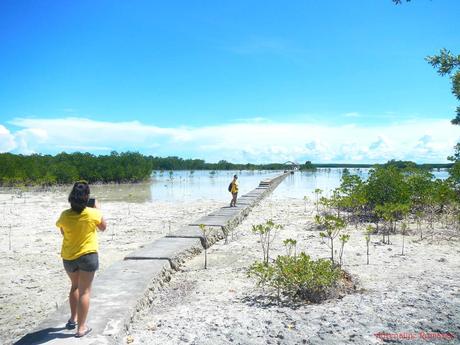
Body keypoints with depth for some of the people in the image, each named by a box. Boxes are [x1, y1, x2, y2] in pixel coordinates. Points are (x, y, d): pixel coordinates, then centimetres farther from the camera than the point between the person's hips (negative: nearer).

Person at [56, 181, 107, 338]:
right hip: (87, 256, -4)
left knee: (75, 286, 25)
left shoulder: (65, 215, -8)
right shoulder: (93, 213, -16)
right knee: (84, 291, 4)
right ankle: (81, 327, 7)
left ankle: (73, 319, 34)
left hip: (68, 257, 4)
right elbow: (103, 227, 4)